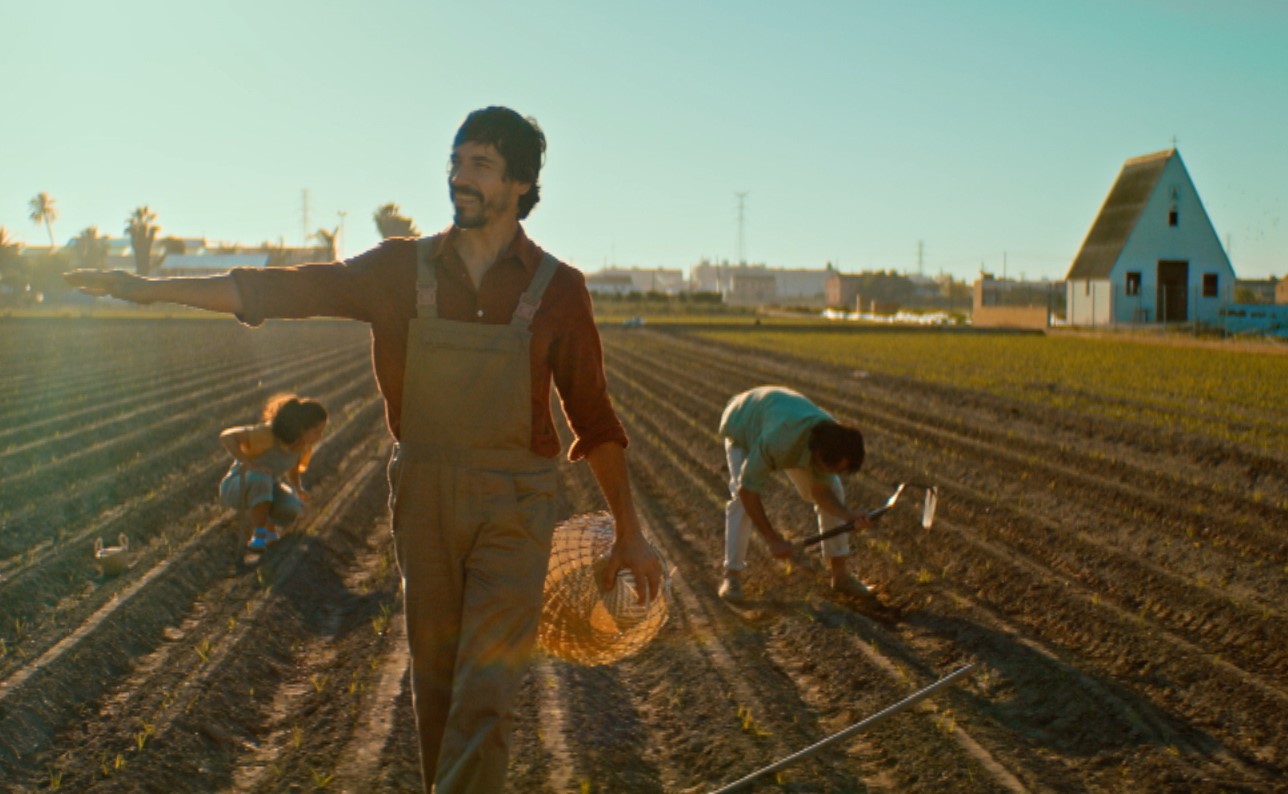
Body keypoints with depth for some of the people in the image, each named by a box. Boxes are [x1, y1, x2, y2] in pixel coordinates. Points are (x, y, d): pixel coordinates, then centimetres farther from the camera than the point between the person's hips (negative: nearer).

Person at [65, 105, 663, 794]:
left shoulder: (557, 288, -3)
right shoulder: (402, 268, 2)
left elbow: (593, 414, 2)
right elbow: (286, 289, 3)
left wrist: (629, 531, 4)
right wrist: (150, 288, 0)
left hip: (515, 509, -2)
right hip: (424, 498, 3)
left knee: (485, 693, -9)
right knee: (435, 680, 12)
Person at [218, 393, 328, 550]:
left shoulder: (305, 443, -12)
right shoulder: (268, 433, -32)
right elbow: (226, 437, -31)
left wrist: (298, 489, -12)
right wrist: (248, 464, -42)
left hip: (263, 492, 4)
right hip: (239, 486, -4)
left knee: (292, 509, -29)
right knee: (261, 478, -40)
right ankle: (259, 532, -19)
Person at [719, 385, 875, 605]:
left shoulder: (832, 439, -30)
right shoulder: (778, 441, -49)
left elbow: (820, 491, -18)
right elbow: (747, 489, -39)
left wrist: (848, 514, -37)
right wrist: (773, 540, -36)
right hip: (742, 425, -5)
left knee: (832, 491, -4)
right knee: (742, 499, -27)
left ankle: (839, 574, 5)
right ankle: (732, 575, -15)